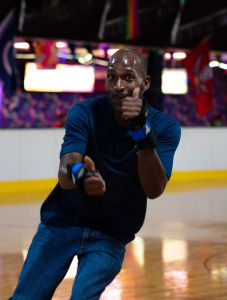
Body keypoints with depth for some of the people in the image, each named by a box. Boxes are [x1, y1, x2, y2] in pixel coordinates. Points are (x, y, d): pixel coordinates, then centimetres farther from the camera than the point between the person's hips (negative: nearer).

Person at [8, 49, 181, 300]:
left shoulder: (165, 128, -13)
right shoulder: (85, 113, -14)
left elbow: (154, 190, -27)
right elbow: (64, 174, -29)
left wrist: (142, 132, -40)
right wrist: (78, 175, -55)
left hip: (111, 234, 0)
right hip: (63, 221, 1)